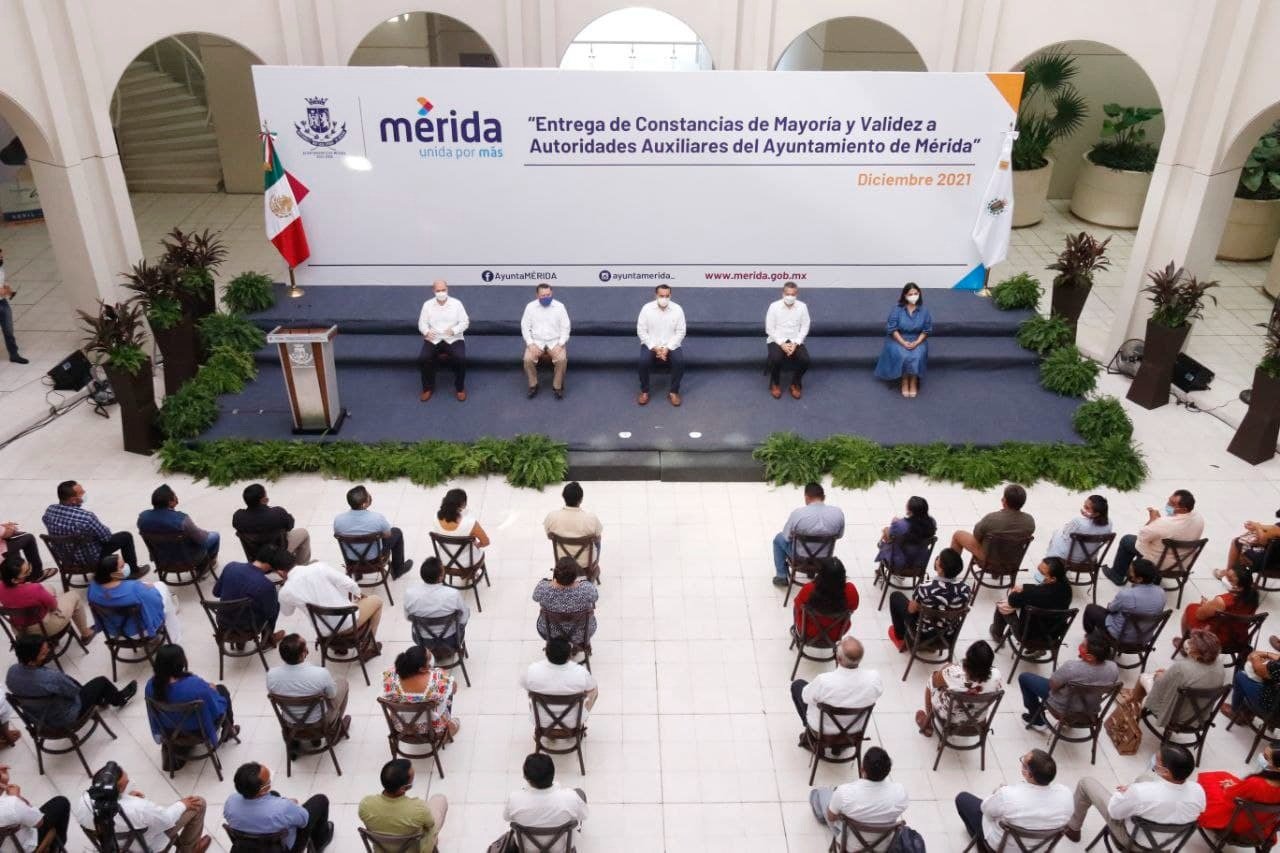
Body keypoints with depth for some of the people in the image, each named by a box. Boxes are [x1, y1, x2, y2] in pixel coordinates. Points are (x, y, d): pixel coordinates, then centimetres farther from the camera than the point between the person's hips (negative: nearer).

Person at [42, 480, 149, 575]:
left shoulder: (49, 510, -16)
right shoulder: (86, 517, -36)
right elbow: (106, 536, -20)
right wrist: (105, 529, 3)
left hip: (64, 557, 6)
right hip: (89, 559, -6)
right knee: (126, 536, 10)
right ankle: (134, 571, 28)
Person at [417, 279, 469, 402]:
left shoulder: (456, 303, 1)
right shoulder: (427, 304, 4)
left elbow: (465, 322, -1)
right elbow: (422, 323, 5)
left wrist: (454, 330, -20)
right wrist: (426, 332, -18)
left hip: (453, 339, -1)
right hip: (433, 339, 1)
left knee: (461, 359, -30)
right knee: (423, 359, -26)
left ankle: (460, 388, -6)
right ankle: (428, 388, -2)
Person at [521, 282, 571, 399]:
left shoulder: (559, 306, -2)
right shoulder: (530, 306, -1)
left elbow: (565, 327, -2)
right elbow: (525, 326, 1)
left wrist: (560, 344, -15)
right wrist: (530, 344, -13)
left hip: (555, 341, -1)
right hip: (536, 340, 1)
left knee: (562, 359, -30)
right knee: (528, 359, -28)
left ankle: (557, 387, -10)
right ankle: (533, 385, -5)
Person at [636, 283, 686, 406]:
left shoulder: (677, 309, -6)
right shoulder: (647, 308, -8)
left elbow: (680, 332, -5)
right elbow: (641, 331, -7)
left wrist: (667, 348, -16)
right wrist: (655, 348, -15)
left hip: (671, 345, 1)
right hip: (651, 344, 0)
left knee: (679, 361, -27)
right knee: (644, 361, -29)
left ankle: (673, 392, -8)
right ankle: (644, 392, -8)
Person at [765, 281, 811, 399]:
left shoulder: (802, 307, -4)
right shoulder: (774, 306, -9)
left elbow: (804, 327, -1)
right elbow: (770, 329, -7)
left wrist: (795, 343, -14)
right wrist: (782, 344, -17)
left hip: (795, 341, 2)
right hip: (776, 340, -2)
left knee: (805, 360, -25)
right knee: (775, 359, -32)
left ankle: (796, 384, 3)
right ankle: (775, 384, -1)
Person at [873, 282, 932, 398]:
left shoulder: (924, 310, -4)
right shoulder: (897, 309, -9)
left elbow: (927, 330, 0)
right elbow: (892, 329, -9)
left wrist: (916, 343, -16)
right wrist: (904, 343, -19)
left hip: (917, 340, 1)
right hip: (898, 339, -1)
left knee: (917, 356, -29)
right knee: (903, 356, -30)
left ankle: (914, 383, -12)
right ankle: (905, 382, -11)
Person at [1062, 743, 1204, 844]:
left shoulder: (1141, 793, -41)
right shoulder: (1198, 792, -27)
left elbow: (1114, 812, -21)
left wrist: (1124, 793, 0)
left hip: (1132, 838, -5)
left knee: (1086, 782, 11)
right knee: (1145, 777, 22)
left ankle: (1073, 828, 34)